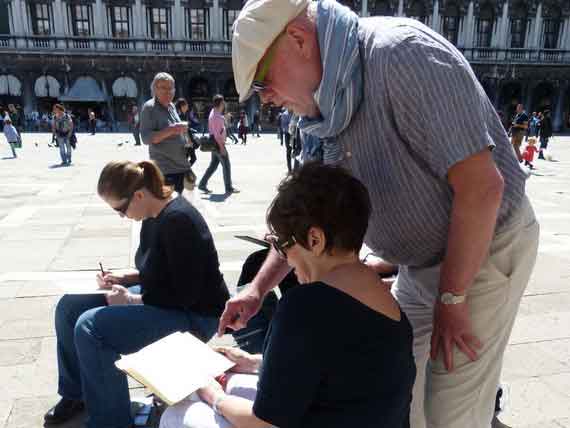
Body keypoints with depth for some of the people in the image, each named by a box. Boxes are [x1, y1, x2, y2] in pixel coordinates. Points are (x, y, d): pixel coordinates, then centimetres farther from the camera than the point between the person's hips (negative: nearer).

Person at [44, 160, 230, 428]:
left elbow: (185, 296, -25)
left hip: (192, 315, -10)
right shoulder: (154, 215, 2)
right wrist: (124, 276, 1)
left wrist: (131, 300, -17)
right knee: (68, 307, 6)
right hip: (159, 299, 10)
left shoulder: (178, 220, -26)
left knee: (90, 327, -24)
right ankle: (75, 393, 24)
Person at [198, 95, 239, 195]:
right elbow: (216, 133, -23)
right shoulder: (216, 116, -19)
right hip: (218, 143, -10)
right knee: (226, 165, -1)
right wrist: (221, 147, -22)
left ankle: (202, 184, 18)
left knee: (213, 165, 15)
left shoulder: (214, 113, 12)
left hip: (216, 143, 10)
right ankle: (229, 188, 7)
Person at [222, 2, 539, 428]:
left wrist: (451, 300, -20)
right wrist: (257, 288, 2)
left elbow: (482, 186, -28)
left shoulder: (401, 53, -27)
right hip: (422, 261, 8)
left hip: (485, 250, -7)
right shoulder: (331, 109, 0)